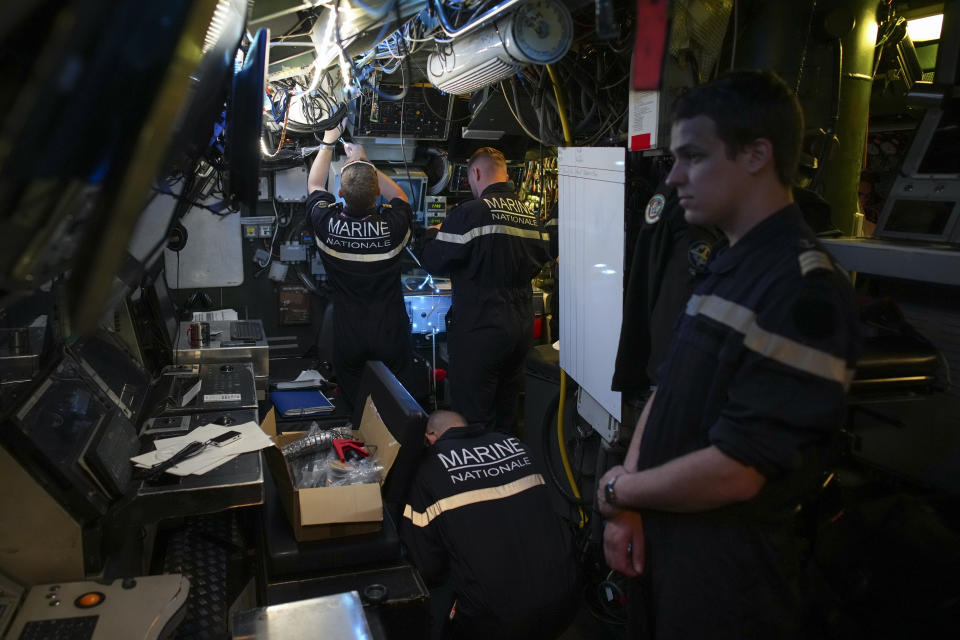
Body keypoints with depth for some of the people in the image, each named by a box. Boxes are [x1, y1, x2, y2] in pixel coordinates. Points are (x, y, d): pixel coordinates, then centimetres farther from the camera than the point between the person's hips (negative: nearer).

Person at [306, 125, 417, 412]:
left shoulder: (328, 223, -16)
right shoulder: (392, 224, -18)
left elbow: (314, 184, 7)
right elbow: (400, 197, 9)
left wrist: (328, 142, 19)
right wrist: (364, 162, 14)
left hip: (348, 337, 1)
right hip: (391, 335, 0)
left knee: (353, 407, 17)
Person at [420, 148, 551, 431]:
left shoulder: (470, 212, -16)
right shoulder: (530, 217, 6)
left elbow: (432, 261, -12)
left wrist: (433, 233, 8)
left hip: (481, 331, -7)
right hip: (521, 328, 7)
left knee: (473, 417, 2)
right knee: (507, 413, 20)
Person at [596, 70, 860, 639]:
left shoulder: (806, 292, -23)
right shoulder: (723, 267, 7)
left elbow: (734, 471, -26)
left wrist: (617, 490, -12)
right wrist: (628, 507, -3)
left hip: (728, 571, -8)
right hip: (662, 541, 8)